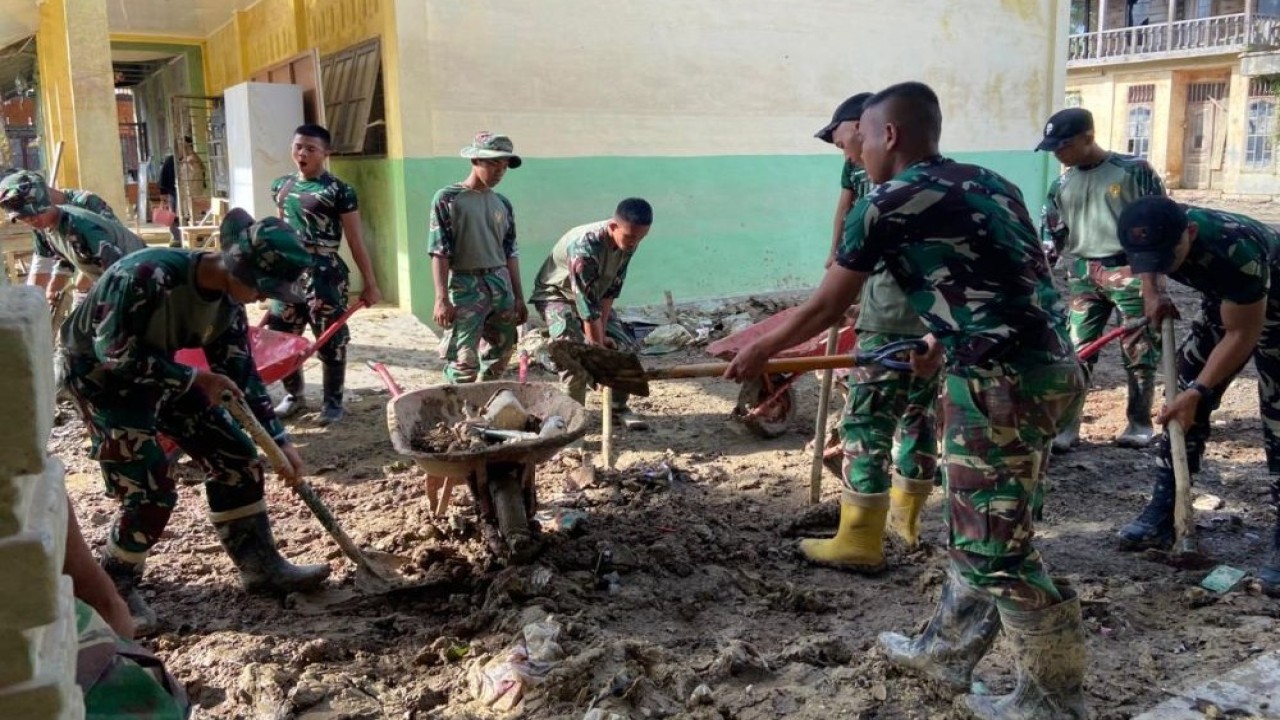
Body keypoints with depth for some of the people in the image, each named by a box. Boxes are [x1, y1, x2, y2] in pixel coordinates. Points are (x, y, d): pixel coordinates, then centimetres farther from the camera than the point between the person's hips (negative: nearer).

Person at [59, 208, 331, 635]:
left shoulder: (227, 301, -10)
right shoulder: (149, 275, -34)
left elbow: (241, 373, -3)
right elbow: (114, 354, -30)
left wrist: (279, 439, -7)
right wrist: (193, 378, -26)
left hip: (160, 373, 7)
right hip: (100, 375, -7)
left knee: (236, 457, 2)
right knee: (150, 491, -13)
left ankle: (261, 566, 14)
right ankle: (114, 589, 12)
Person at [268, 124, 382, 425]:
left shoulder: (338, 191, -8)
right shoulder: (281, 186, 10)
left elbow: (356, 241, -7)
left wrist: (370, 284, -8)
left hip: (324, 274, -6)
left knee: (330, 341, 2)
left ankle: (332, 401, 18)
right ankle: (294, 395, 27)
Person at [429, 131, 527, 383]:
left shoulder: (503, 204, 12)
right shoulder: (447, 198, -3)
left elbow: (510, 253, 15)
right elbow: (439, 251, -8)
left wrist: (519, 297, 12)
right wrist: (442, 299, -14)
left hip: (501, 285, 6)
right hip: (466, 286, -6)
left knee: (500, 357, 9)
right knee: (464, 362, -10)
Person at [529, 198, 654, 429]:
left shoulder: (629, 242, -17)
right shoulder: (585, 245, -38)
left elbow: (612, 288, -10)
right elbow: (587, 302, -36)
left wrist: (602, 332, -14)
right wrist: (597, 343, -34)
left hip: (592, 295, 7)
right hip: (556, 294, -7)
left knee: (626, 346, -2)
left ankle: (618, 407, 11)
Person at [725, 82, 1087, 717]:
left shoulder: (885, 205, -5)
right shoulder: (988, 183, 17)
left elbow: (824, 309, 4)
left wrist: (758, 352, 20)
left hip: (1003, 382, -9)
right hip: (1051, 368, 9)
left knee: (996, 548, 5)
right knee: (980, 530, 20)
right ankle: (947, 649, 36)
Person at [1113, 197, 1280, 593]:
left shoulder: (1237, 251, -42)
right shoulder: (1155, 234, -24)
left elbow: (1242, 335, -31)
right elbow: (1148, 261, 4)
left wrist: (1197, 392, -30)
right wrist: (1152, 292, -15)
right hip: (1223, 301, 6)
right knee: (1183, 404, 2)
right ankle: (1162, 514, 11)